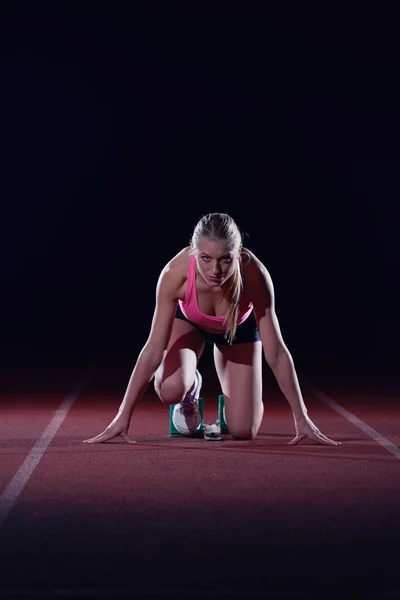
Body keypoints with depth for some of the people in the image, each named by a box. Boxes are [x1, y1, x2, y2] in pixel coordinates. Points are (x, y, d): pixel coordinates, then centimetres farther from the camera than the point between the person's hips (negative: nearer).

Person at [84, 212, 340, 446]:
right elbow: (154, 349, -32)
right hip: (189, 321, 0)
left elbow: (276, 353, -31)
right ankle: (191, 389, 8)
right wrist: (123, 417, -31)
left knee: (243, 431, -7)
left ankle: (233, 400, 29)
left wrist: (301, 418, -27)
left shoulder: (254, 275, -40)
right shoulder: (176, 273, -40)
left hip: (239, 327, 0)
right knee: (170, 390, -30)